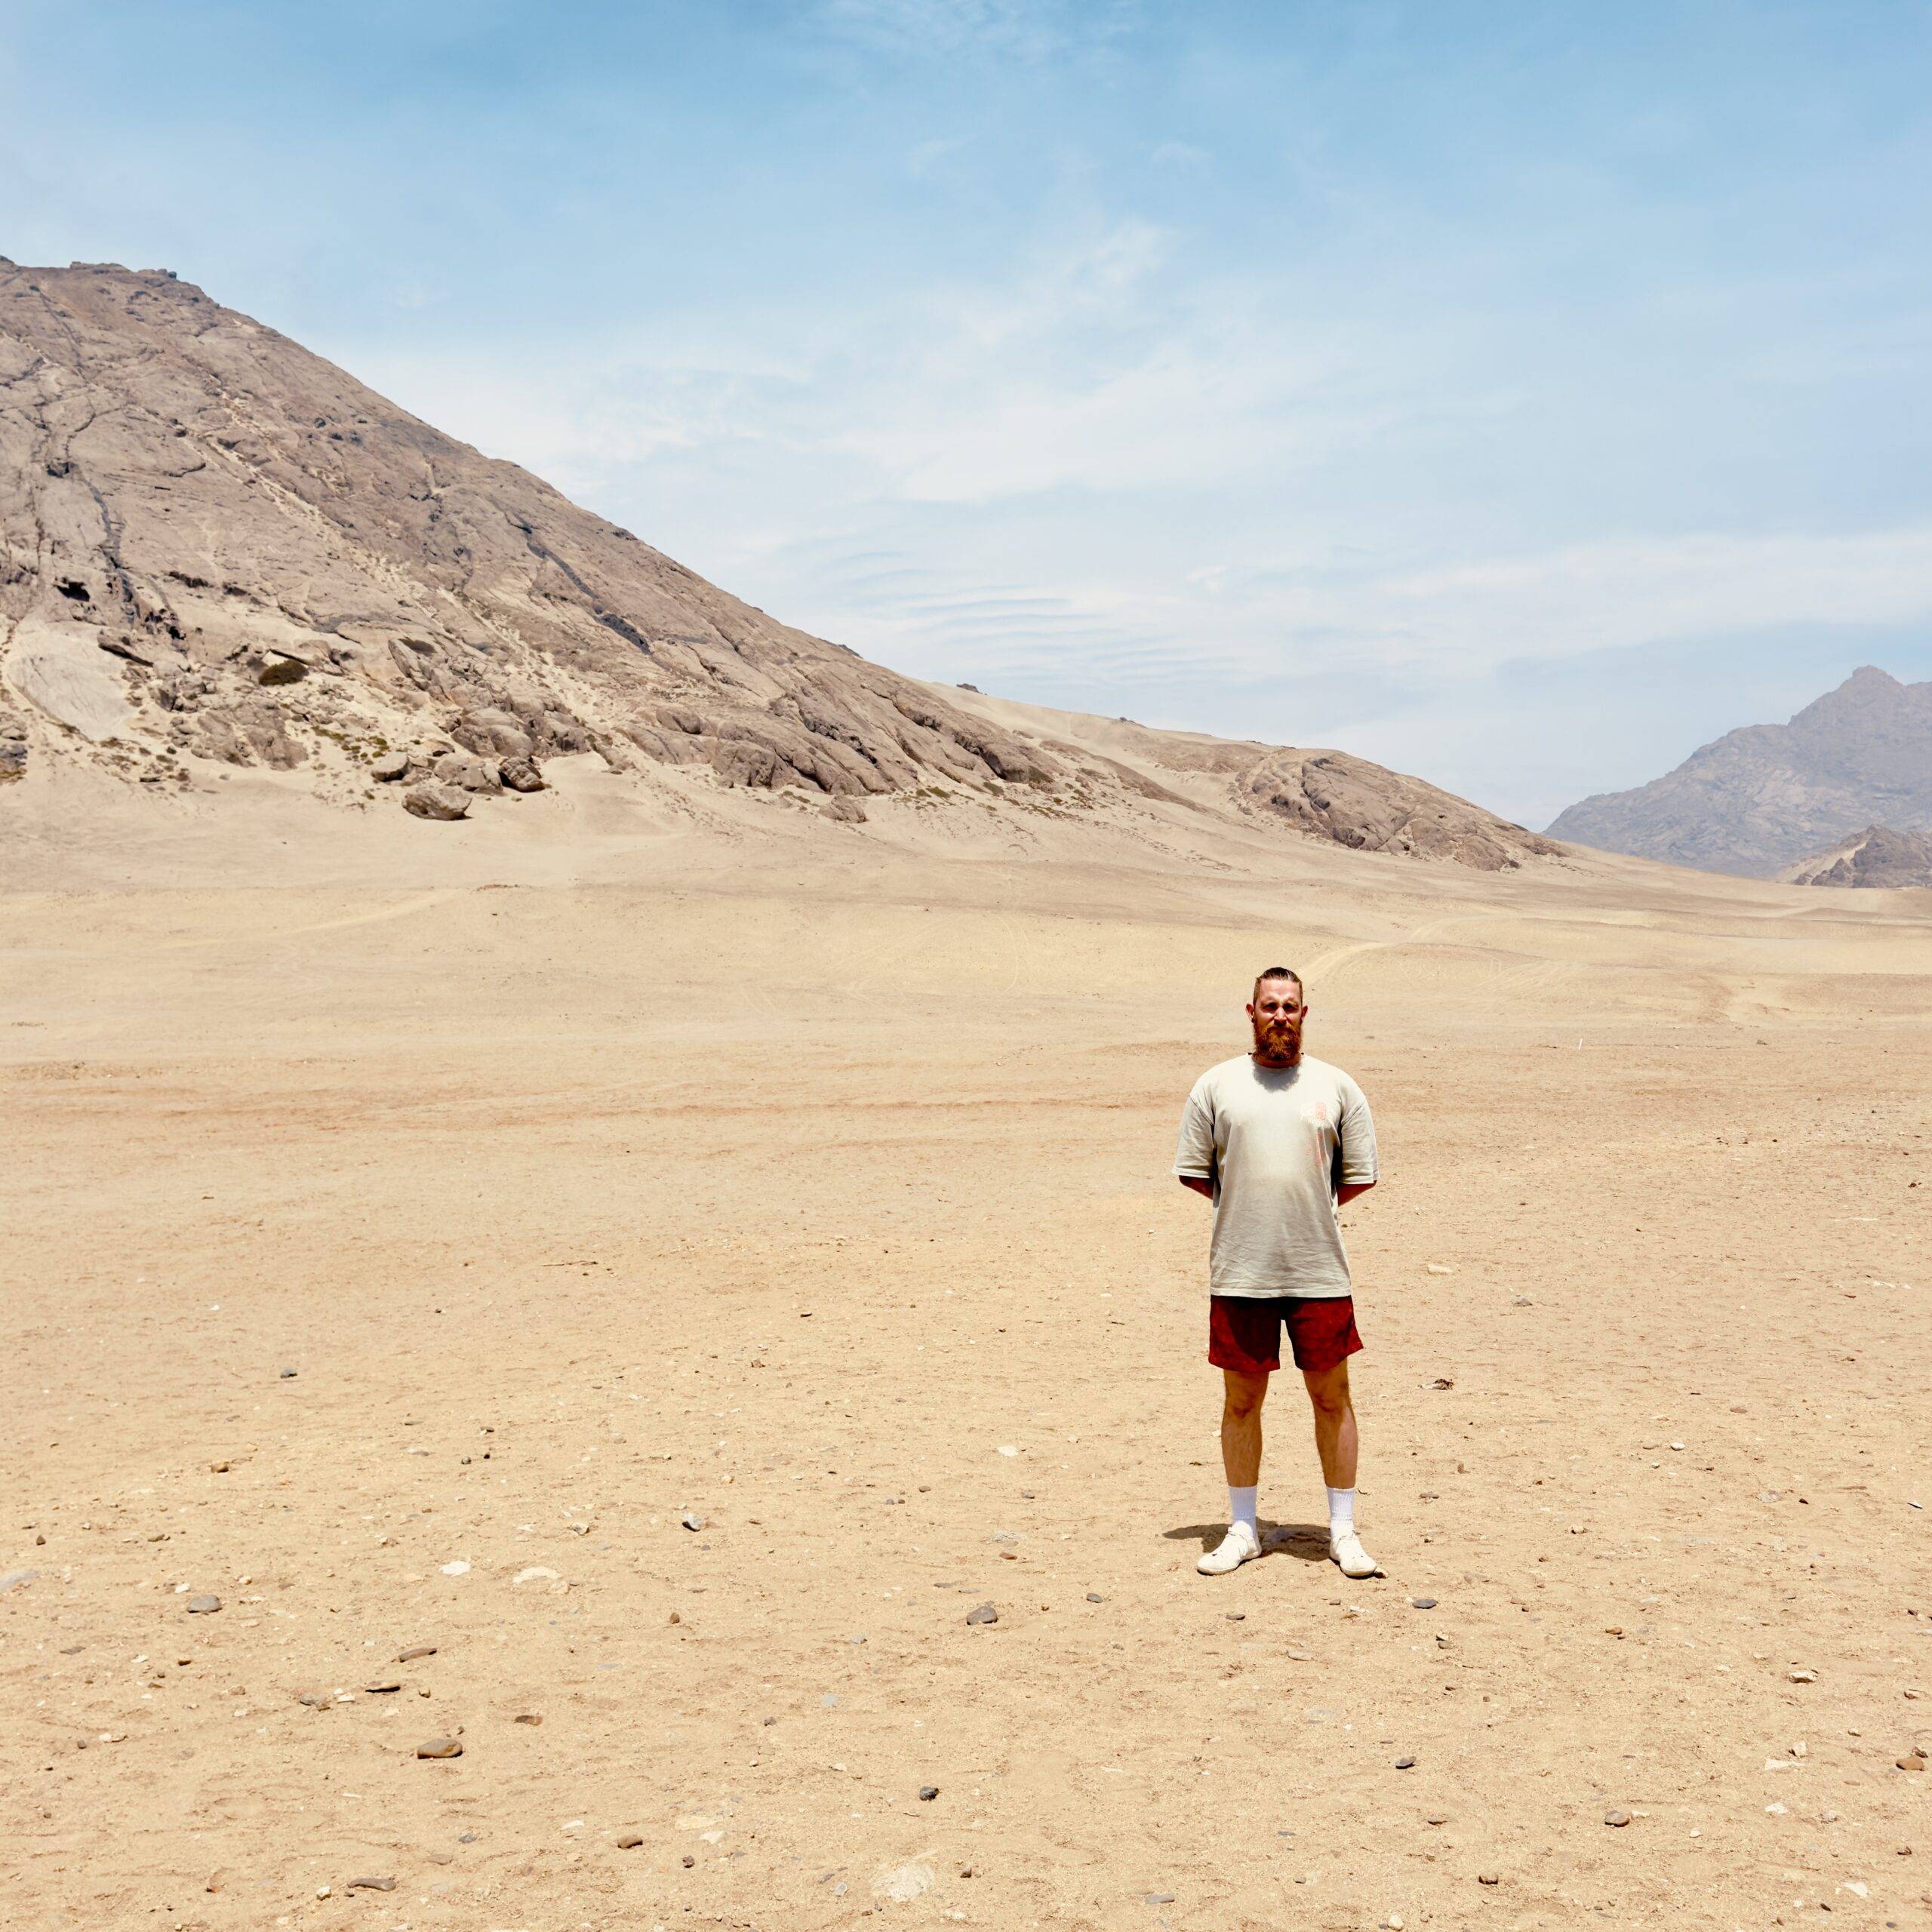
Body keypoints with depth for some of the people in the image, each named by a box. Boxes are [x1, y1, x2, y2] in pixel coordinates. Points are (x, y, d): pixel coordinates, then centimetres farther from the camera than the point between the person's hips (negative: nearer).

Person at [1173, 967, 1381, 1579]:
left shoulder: (1336, 1087, 5)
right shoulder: (1216, 1085, 4)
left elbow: (1359, 1176, 10)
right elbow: (1194, 1171, 9)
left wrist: (1308, 1204, 6)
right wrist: (1249, 1204, 4)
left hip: (1320, 1272, 0)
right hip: (1239, 1274, 0)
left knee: (1332, 1399, 5)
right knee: (1241, 1401, 7)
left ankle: (1343, 1530, 17)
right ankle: (1242, 1529, 20)